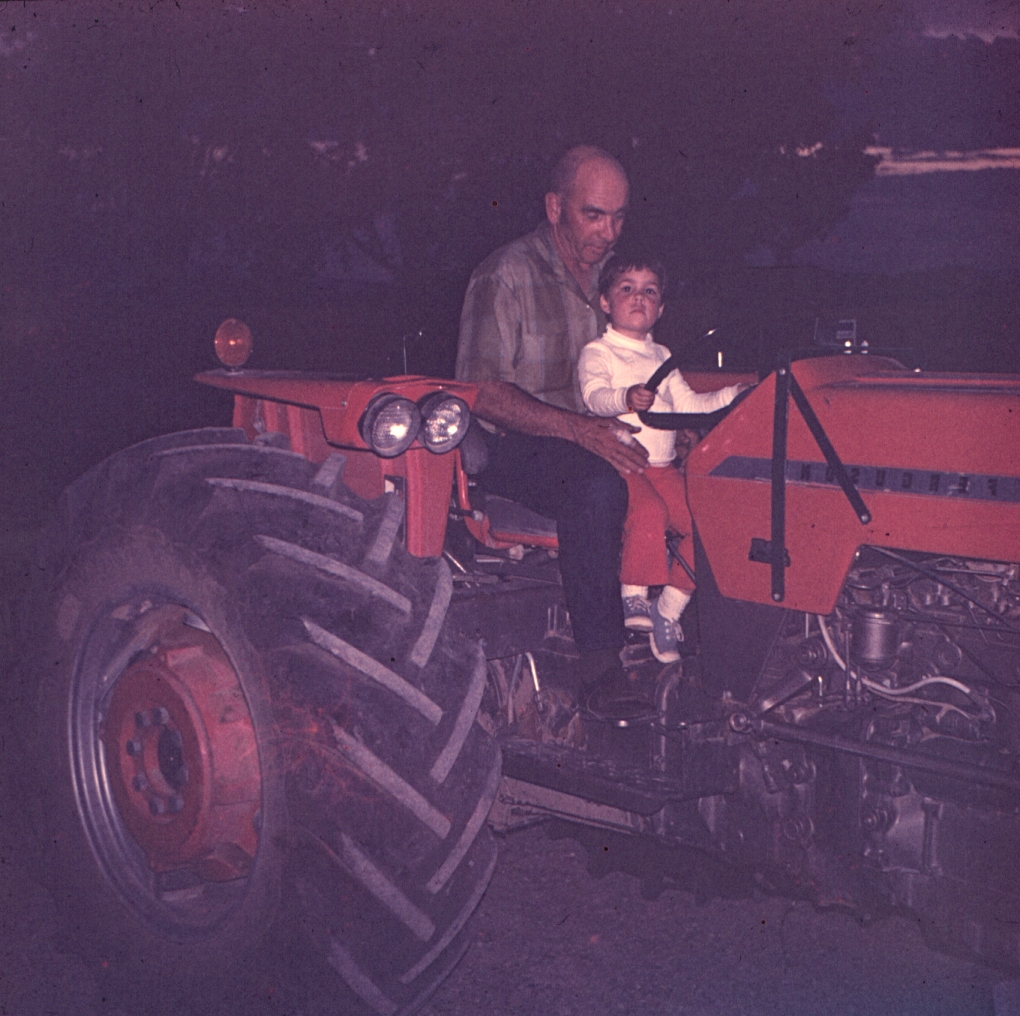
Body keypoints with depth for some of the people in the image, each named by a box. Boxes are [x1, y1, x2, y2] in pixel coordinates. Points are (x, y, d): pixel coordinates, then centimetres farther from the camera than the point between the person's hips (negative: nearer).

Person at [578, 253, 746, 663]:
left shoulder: (661, 357, 22)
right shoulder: (597, 353, 1)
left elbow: (688, 405, 22)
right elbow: (595, 395, -19)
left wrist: (734, 394, 10)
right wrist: (627, 399, -41)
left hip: (662, 466, 6)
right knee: (649, 511, -33)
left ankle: (668, 609, -1)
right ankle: (633, 595, -15)